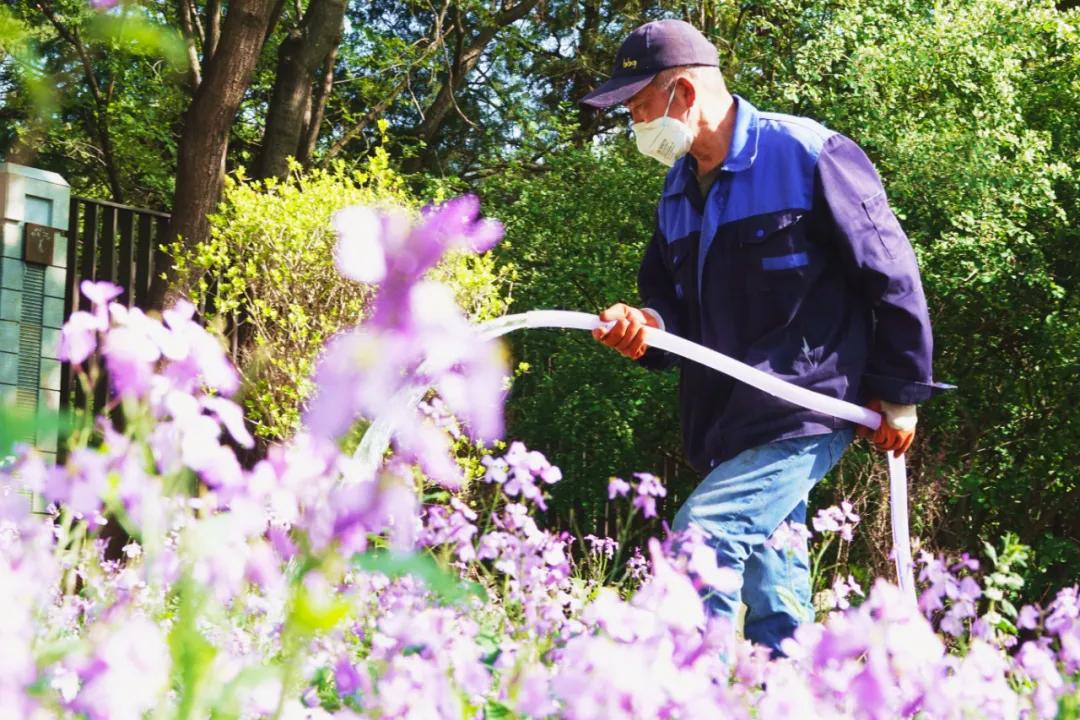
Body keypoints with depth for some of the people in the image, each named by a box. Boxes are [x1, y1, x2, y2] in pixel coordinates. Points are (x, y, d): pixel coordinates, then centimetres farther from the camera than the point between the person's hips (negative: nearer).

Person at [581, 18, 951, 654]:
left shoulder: (809, 156, -10)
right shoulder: (678, 193, 14)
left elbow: (891, 274, -7)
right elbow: (669, 295, 19)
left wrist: (900, 392, -4)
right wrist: (646, 324, -7)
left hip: (805, 411, -8)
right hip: (730, 422, 8)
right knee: (775, 598, 11)